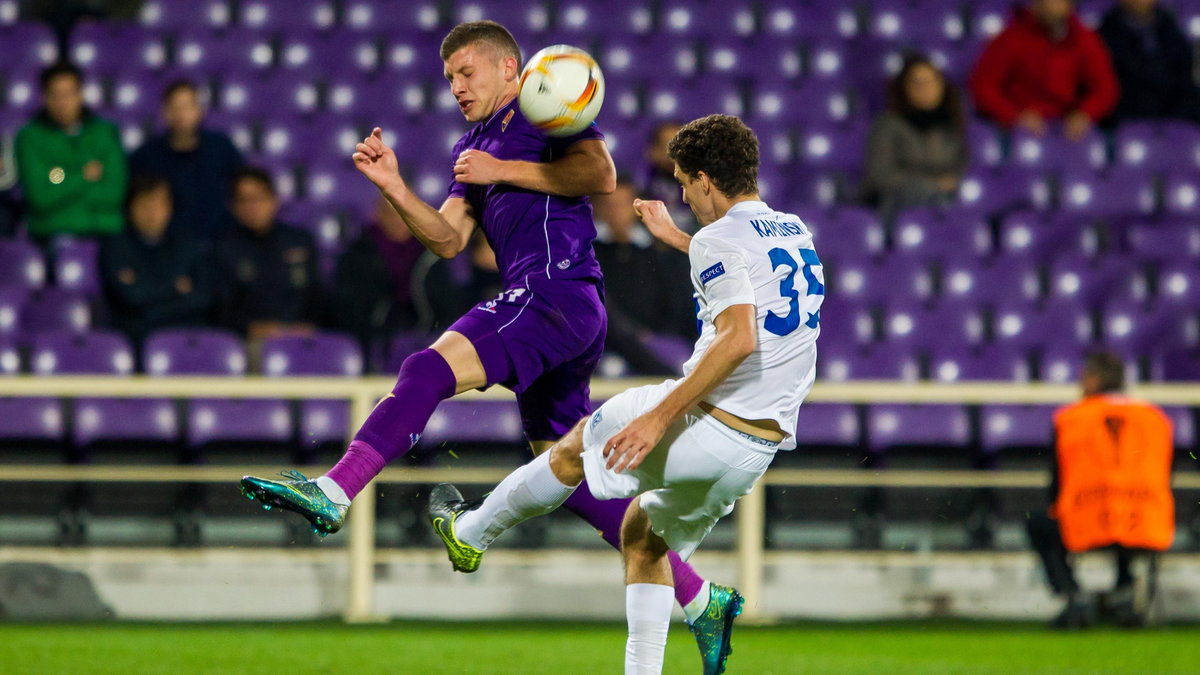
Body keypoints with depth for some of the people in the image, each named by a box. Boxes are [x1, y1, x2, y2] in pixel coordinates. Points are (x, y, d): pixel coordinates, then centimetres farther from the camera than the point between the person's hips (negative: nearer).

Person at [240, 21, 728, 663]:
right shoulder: (471, 147, 29)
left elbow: (600, 173, -12)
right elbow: (448, 239, 19)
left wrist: (502, 171, -9)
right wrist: (394, 188, 5)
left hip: (558, 292, -10)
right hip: (538, 304, 10)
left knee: (429, 370, -25)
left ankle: (333, 493, -39)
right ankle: (700, 599, 13)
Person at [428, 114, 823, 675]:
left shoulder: (718, 240, -11)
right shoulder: (793, 232, 14)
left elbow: (738, 338, -26)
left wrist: (659, 418, -25)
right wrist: (672, 236, 48)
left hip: (708, 423, -7)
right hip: (763, 448, 7)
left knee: (574, 448, 18)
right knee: (643, 538, 24)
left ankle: (469, 533, 34)